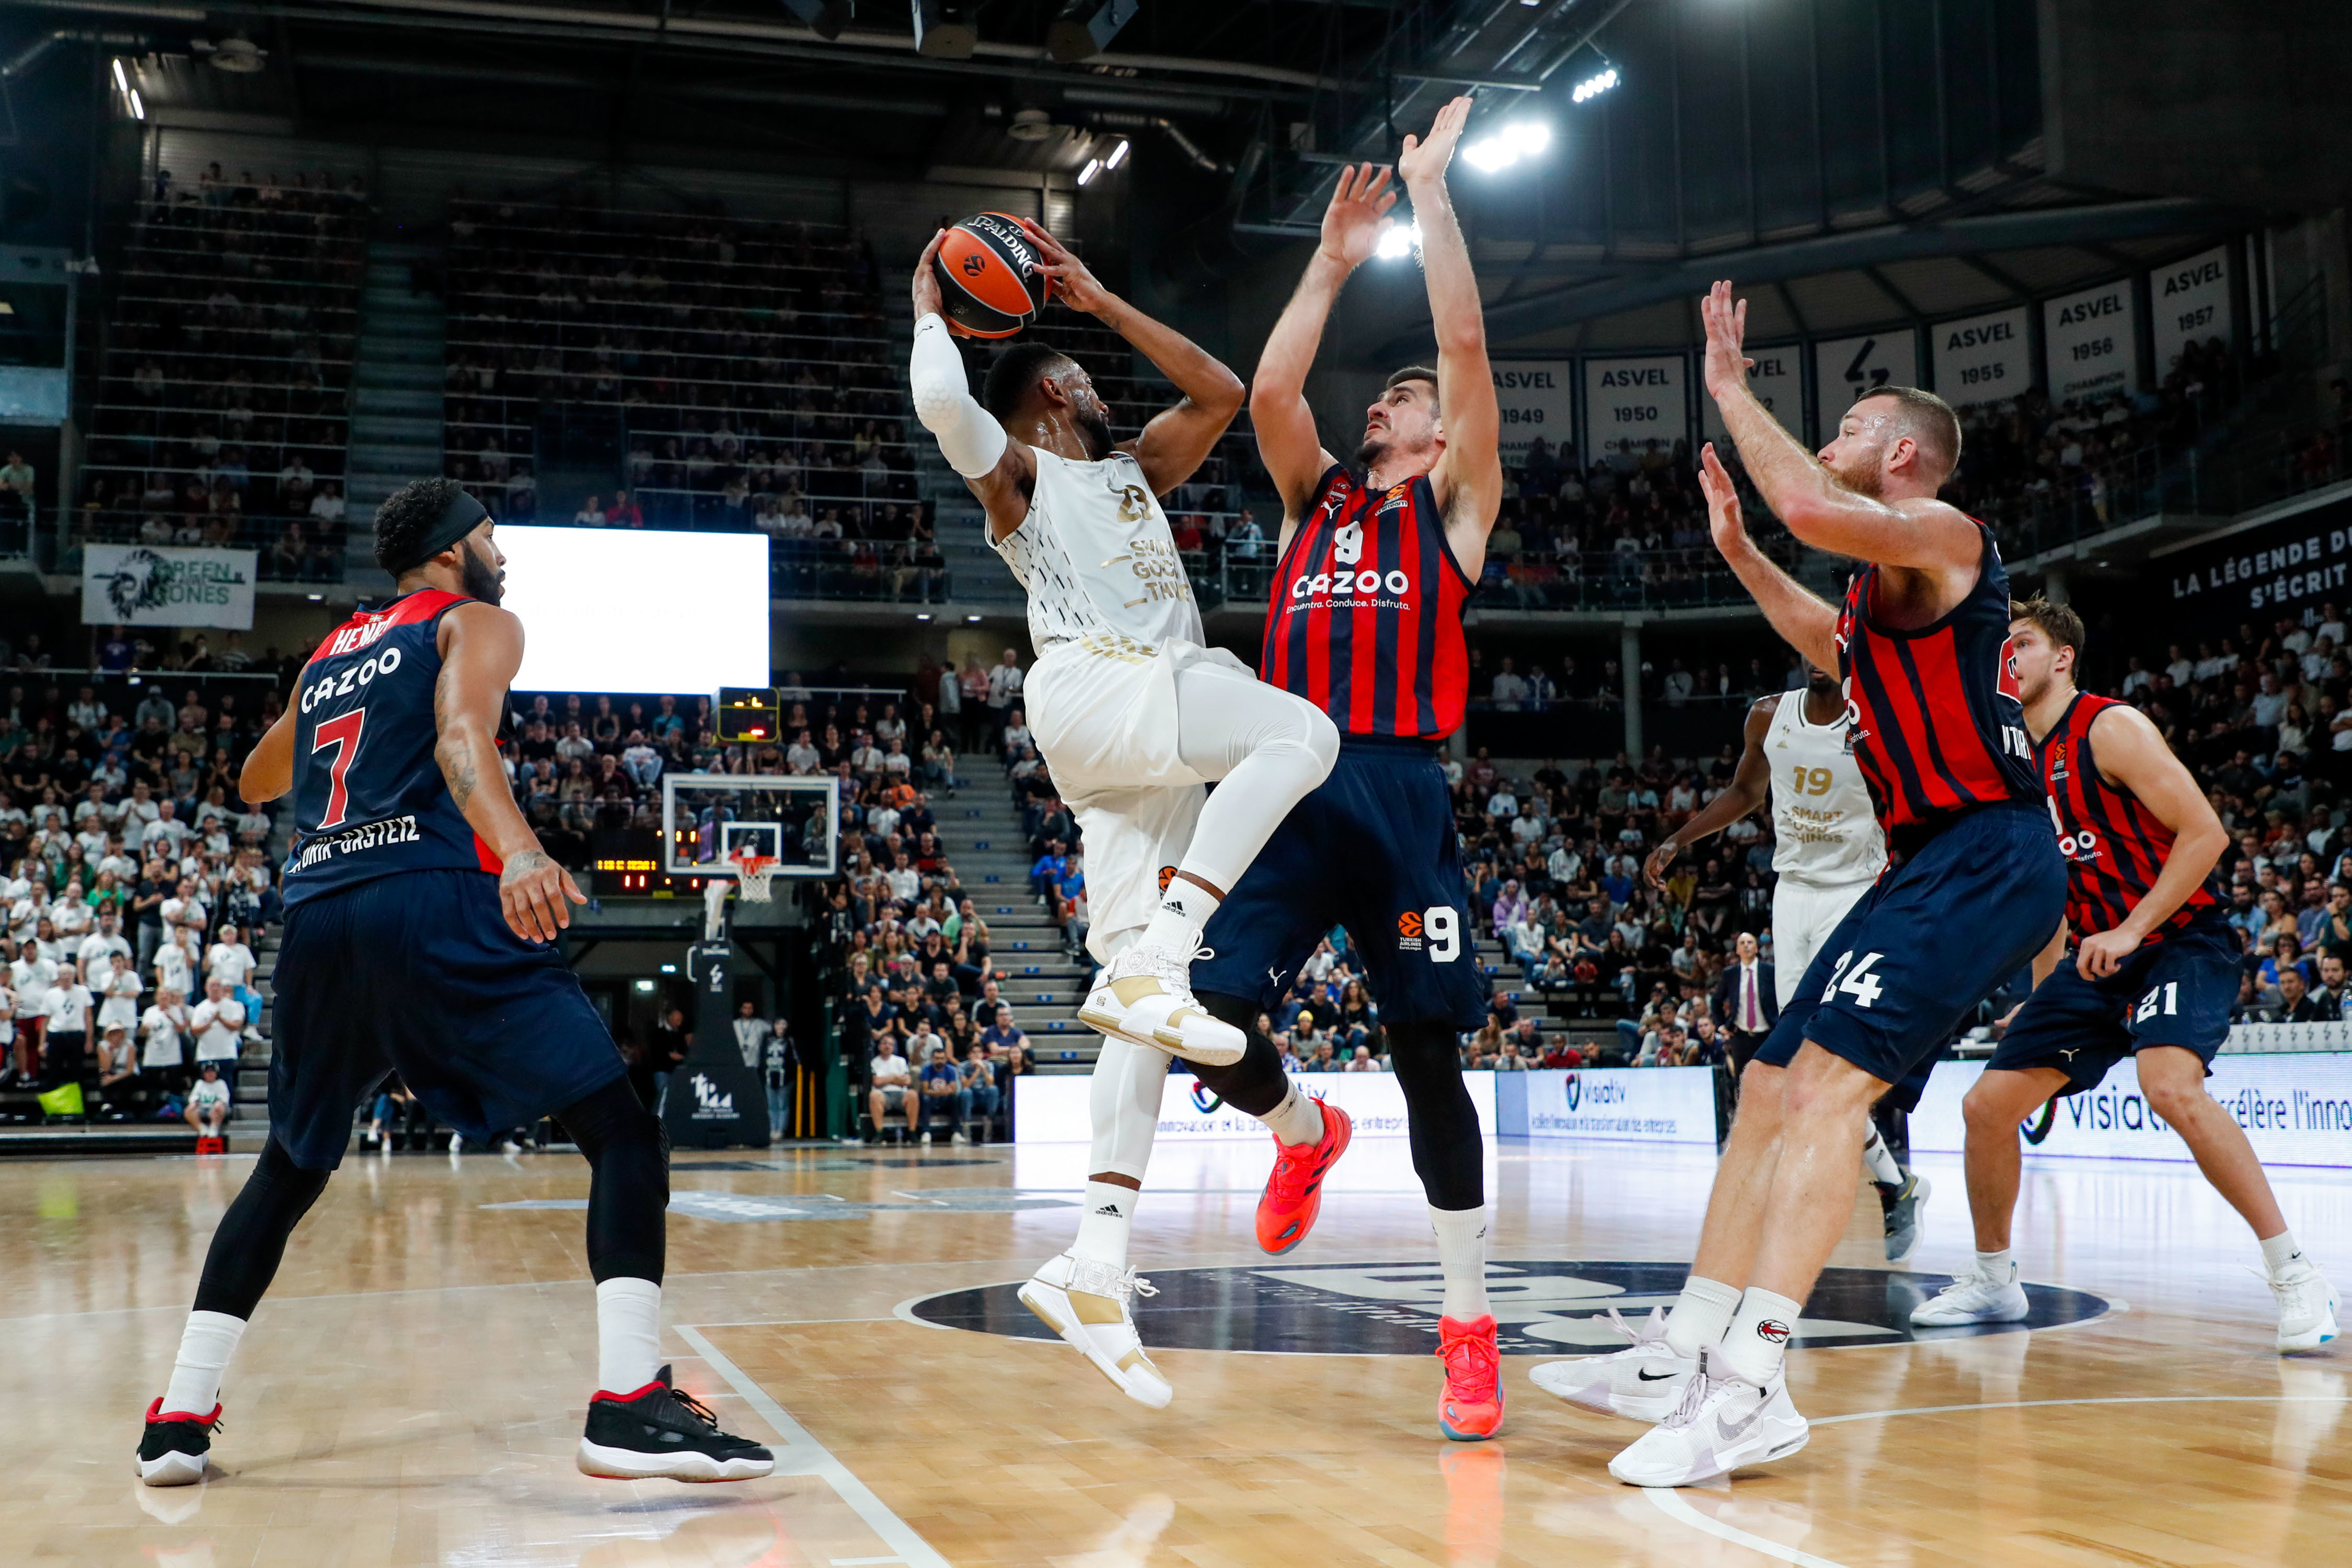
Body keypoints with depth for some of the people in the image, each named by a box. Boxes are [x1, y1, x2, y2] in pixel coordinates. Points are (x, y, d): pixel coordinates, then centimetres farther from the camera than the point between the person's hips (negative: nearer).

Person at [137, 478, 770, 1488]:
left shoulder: (329, 652, 28)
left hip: (317, 914, 7)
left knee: (290, 1169, 25)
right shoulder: (476, 622, 10)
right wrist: (520, 852, -30)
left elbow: (254, 783, 42)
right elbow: (462, 736, -13)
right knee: (620, 1131, -5)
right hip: (434, 900, -7)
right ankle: (629, 1404, -19)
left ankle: (179, 1418, 21)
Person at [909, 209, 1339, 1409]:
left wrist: (1101, 302, 28)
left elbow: (1222, 395, 28)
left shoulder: (1134, 469, 34)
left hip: (1151, 731, 7)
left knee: (1140, 1000, -4)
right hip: (1089, 686, -6)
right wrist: (929, 308, 11)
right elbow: (941, 403, -8)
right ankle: (1154, 962, -33)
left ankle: (1094, 1264, -8)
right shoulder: (1013, 469, 14)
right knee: (1301, 731, -26)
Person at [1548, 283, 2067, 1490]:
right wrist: (1735, 550, 38)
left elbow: (1810, 510, -28)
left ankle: (1752, 1387, -27)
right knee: (1770, 1088, 9)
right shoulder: (1884, 583, 22)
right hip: (1933, 866, 11)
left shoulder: (1942, 535, -7)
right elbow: (1832, 644, 45)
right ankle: (1687, 1353, 13)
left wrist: (1730, 388, -14)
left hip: (1987, 859, -11)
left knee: (1824, 1084, -23)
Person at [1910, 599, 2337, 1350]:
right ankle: (1992, 1280, 22)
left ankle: (2296, 1273, -23)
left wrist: (2131, 930, -24)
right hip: (2096, 955, 8)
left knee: (2169, 1085, -34)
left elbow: (2204, 833, -18)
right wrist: (2042, 1002, 18)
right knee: (1987, 1106, 3)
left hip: (2183, 939, -8)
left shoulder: (2111, 727, -12)